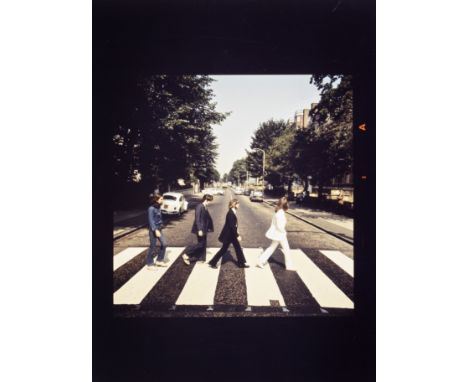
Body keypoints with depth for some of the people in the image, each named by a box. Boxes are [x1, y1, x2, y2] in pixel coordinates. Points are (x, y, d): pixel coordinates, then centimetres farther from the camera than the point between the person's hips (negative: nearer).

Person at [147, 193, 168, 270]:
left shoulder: (158, 207, 7)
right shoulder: (151, 209, -17)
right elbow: (151, 221, -20)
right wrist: (155, 230, -24)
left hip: (159, 229, 8)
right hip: (153, 230, -8)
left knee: (164, 244, 8)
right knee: (153, 247, 2)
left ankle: (159, 260, 23)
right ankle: (149, 264, 17)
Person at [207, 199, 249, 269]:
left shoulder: (233, 212, 4)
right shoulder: (230, 213, -25)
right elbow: (232, 226, -26)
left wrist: (236, 235, 18)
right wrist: (237, 235, -21)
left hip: (232, 234, 9)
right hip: (228, 235, -9)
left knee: (238, 248, 13)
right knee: (223, 249, 3)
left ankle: (241, 263, 24)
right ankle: (212, 262, 17)